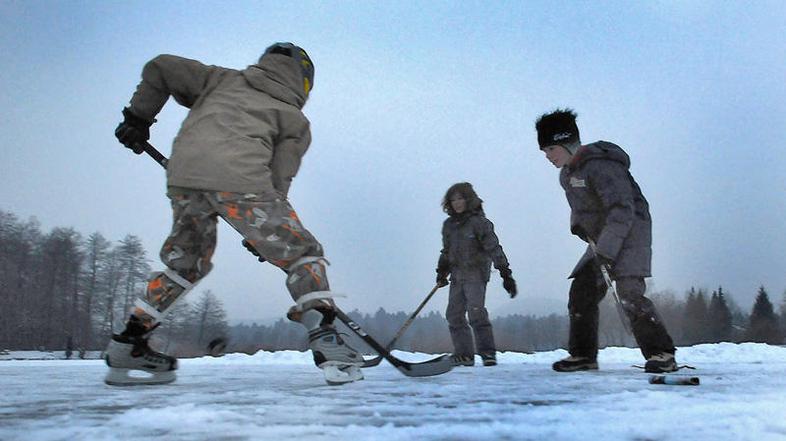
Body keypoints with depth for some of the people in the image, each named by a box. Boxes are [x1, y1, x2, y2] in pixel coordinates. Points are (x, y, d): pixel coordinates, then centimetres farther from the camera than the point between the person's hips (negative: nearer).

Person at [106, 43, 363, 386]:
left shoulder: (223, 78, 33)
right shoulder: (295, 120, 23)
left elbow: (160, 67, 28)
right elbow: (277, 180, 12)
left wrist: (138, 116, 36)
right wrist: (263, 234, 21)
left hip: (182, 177, 5)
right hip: (240, 180, -4)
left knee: (185, 262, 25)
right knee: (303, 255, 9)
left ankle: (128, 344, 24)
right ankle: (324, 337, -8)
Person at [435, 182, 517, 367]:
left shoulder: (479, 222, -9)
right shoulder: (448, 225, 11)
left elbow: (494, 248, -13)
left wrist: (506, 274, -18)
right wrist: (441, 271, 9)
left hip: (476, 273, -6)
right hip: (457, 275, 7)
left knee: (476, 313, -16)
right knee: (454, 315, 3)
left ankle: (488, 352, -7)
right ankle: (464, 354, 11)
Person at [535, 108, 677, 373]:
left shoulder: (600, 165, -22)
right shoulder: (566, 174, 7)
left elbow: (623, 211, -28)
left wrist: (605, 253, -32)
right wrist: (579, 227, -1)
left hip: (629, 232, -9)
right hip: (601, 240, 9)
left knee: (629, 291, -21)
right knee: (581, 292, 4)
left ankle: (661, 354, -12)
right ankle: (583, 354, 13)